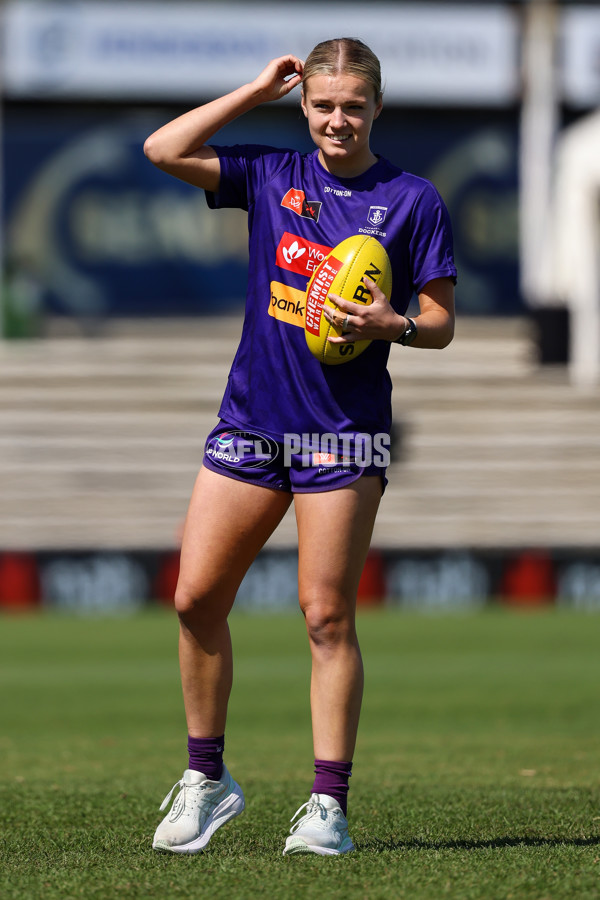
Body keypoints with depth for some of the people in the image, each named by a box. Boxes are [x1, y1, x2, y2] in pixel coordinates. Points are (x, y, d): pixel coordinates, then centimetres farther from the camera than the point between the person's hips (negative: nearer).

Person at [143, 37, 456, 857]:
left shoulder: (412, 200, 0)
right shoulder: (272, 177, 7)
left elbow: (441, 320, 2)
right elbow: (164, 149, -1)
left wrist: (392, 325, -20)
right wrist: (258, 92, 1)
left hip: (344, 433, -3)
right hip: (251, 419, 3)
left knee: (328, 615, -6)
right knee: (196, 598, 0)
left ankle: (329, 805, -1)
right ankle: (206, 778, 14)